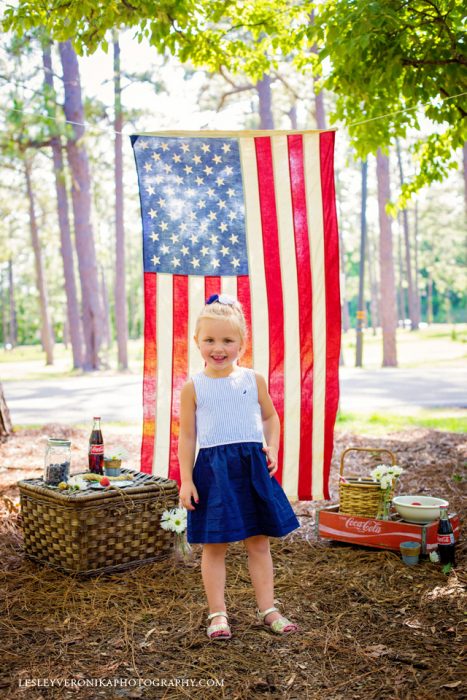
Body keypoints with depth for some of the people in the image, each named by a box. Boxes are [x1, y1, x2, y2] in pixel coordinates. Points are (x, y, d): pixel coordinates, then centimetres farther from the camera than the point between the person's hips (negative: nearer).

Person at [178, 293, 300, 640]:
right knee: (214, 546, 6)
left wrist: (272, 447, -1)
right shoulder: (193, 387, -3)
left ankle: (267, 608, 24)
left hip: (253, 467, 2)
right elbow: (187, 435, 0)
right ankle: (218, 613, 20)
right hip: (213, 470, -2)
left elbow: (270, 417, 15)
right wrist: (186, 479, -4)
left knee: (259, 542, 11)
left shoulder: (253, 379, 2)